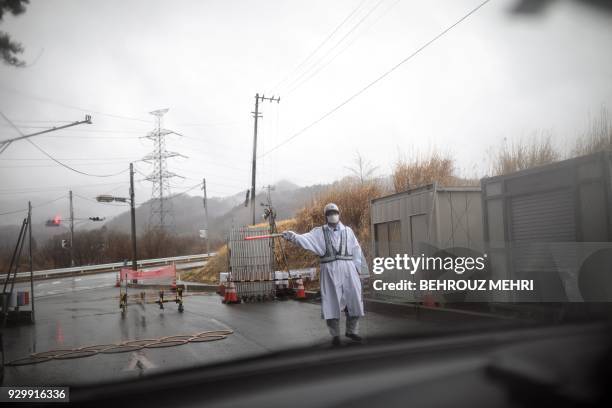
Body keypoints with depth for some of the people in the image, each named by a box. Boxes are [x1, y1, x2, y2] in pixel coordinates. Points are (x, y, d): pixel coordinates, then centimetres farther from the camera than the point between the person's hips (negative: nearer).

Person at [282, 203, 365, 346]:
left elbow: (356, 250, 11)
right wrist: (293, 236, -31)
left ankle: (351, 330, 21)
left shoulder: (348, 231, 10)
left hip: (348, 268, 2)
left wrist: (356, 267, 1)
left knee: (353, 299, 3)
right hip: (329, 270, -2)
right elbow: (306, 239, -12)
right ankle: (335, 334, 11)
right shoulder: (320, 232, 4)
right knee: (331, 301, -2)